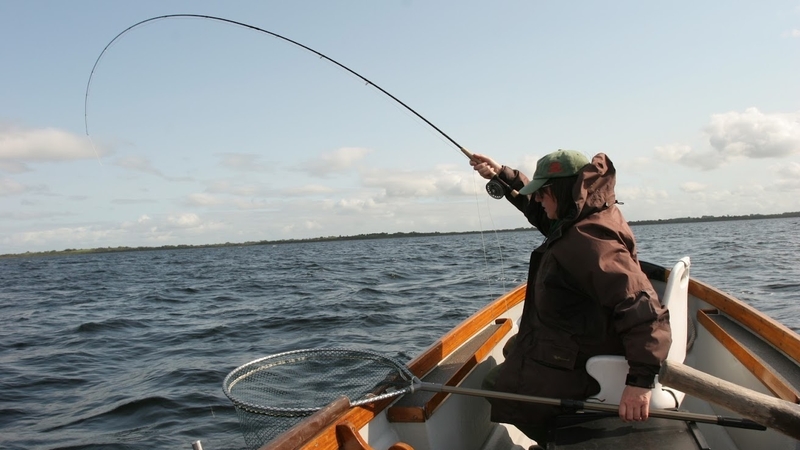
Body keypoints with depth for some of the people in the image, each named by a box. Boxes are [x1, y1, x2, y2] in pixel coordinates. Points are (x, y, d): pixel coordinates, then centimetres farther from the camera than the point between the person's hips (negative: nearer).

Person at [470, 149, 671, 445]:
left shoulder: (590, 243, -32)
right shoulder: (581, 222, -1)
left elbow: (643, 310, -38)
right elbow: (539, 209, 18)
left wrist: (640, 381, -43)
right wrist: (501, 175, 17)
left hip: (574, 370, -11)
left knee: (495, 388, 1)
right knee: (511, 349, 32)